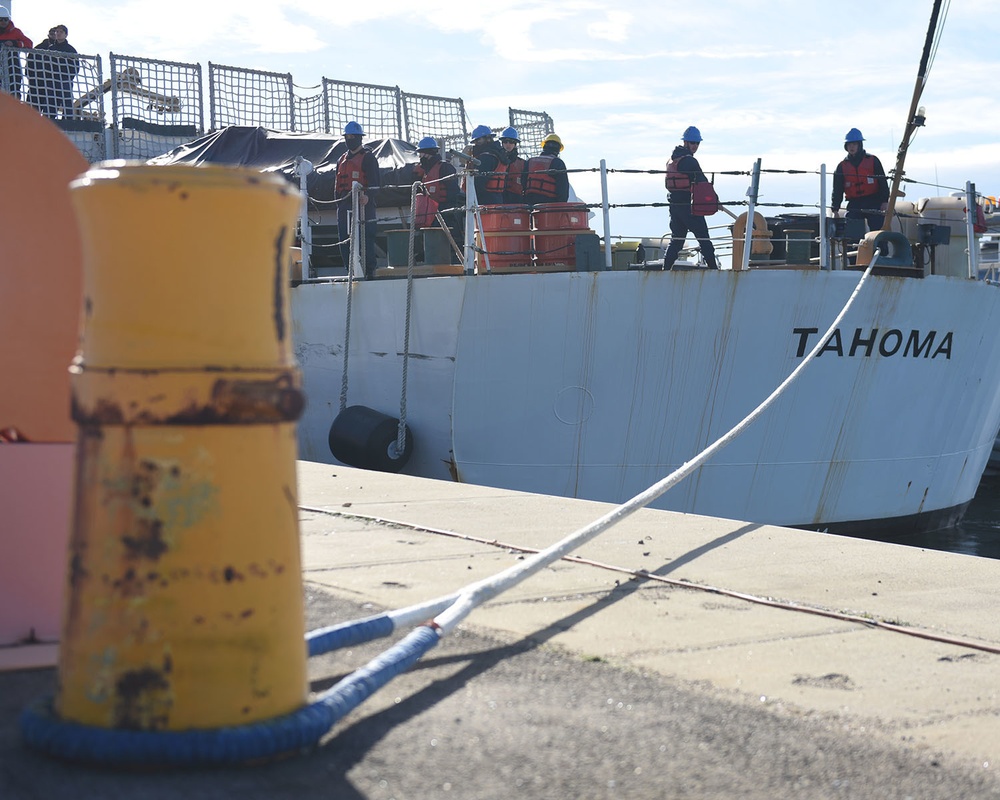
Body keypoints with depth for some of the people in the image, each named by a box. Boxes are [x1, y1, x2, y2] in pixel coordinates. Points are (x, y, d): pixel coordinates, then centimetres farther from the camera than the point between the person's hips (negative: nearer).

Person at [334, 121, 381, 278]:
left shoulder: (368, 157, 0)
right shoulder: (342, 160, 22)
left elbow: (374, 181, -10)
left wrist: (367, 195, -27)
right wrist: (337, 201, 17)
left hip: (363, 204, -7)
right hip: (344, 205, 7)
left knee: (366, 239, -9)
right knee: (345, 240, 5)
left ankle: (369, 271, -6)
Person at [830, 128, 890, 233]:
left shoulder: (873, 161, 4)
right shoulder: (842, 166, 9)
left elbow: (883, 182, 3)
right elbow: (837, 190, 7)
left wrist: (884, 201, -6)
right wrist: (835, 209, -4)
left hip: (874, 204, -2)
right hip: (854, 205, 2)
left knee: (878, 231, -8)